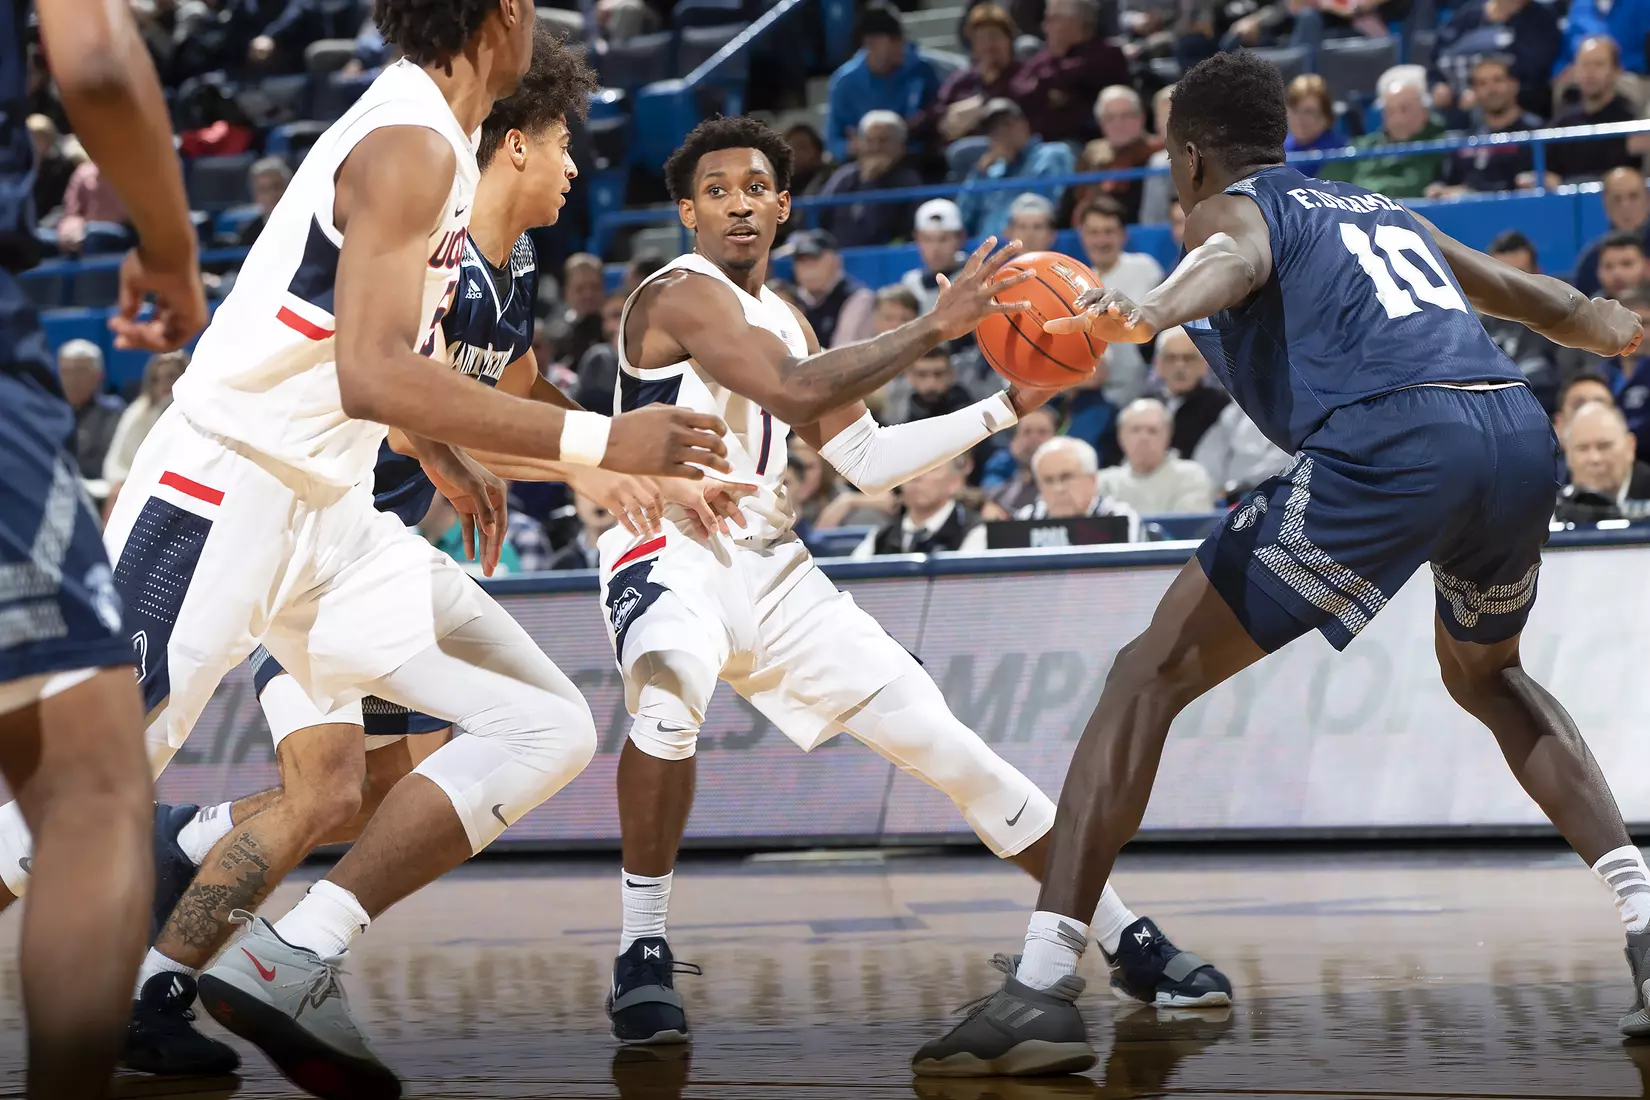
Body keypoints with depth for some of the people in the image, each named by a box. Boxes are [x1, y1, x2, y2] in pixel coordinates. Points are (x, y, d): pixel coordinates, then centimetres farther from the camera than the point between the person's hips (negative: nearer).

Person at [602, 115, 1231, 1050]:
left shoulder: (784, 320, 17)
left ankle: (1124, 935, 10)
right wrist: (936, 326, -27)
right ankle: (643, 952, -24)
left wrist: (1006, 407, 9)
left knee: (934, 733, 3)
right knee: (669, 701, -40)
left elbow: (867, 461, 17)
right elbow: (794, 394, -27)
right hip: (671, 554, -8)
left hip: (771, 568, 8)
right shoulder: (683, 296, -11)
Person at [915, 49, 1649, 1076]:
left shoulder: (1231, 209, 17)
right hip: (1523, 431, 6)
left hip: (1390, 442, -6)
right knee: (1487, 677, 35)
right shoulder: (1385, 211, 35)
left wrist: (1151, 311, -30)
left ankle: (1043, 986, -11)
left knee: (1151, 676, 1)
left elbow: (1240, 259, -10)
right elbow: (1545, 301, 47)